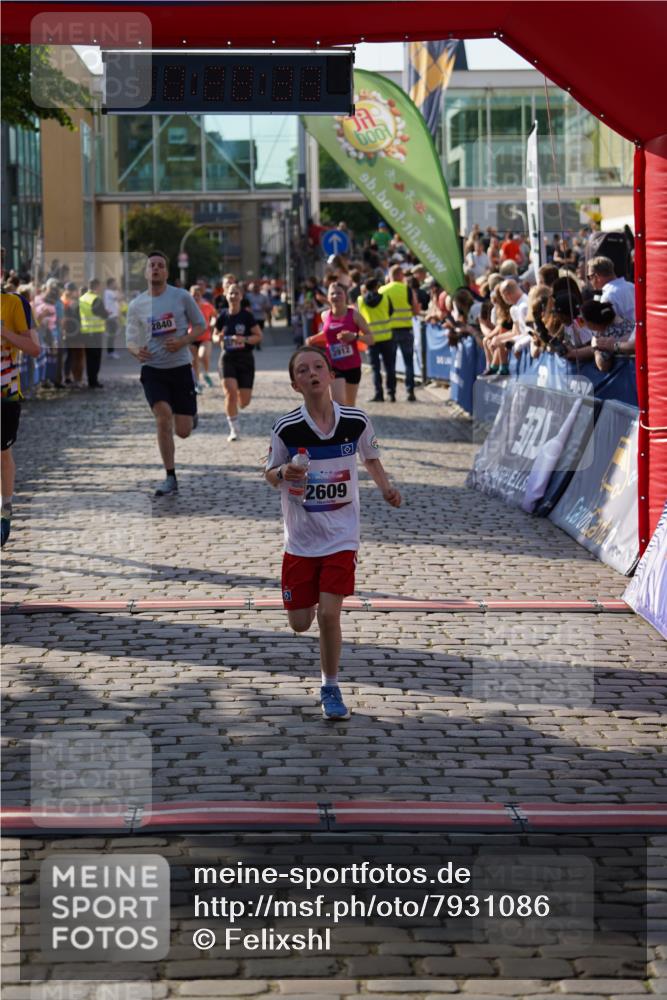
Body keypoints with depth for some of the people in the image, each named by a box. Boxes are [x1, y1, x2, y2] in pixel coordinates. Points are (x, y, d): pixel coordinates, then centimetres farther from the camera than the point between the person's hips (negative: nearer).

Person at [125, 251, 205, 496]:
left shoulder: (182, 297, -4)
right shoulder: (136, 305, 1)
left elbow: (200, 326, 5)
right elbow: (131, 340, 8)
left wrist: (182, 342, -14)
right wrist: (136, 351, -17)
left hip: (181, 367, 0)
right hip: (152, 369, 0)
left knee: (183, 431, -1)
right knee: (163, 415, -21)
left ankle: (190, 416, 41)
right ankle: (170, 478, -11)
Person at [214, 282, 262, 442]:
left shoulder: (247, 316, -7)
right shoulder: (222, 316, -1)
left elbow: (259, 336, -5)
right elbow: (215, 336, 12)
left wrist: (244, 339, -22)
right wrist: (219, 338, -12)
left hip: (245, 359, 0)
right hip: (228, 358, 0)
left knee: (244, 400, 0)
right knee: (230, 392, -17)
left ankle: (235, 409, 39)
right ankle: (233, 430, -5)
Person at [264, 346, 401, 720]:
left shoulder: (357, 421, -8)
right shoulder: (286, 428, -12)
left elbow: (371, 458, 11)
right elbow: (270, 475, 1)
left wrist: (386, 487, -6)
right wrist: (283, 473, -22)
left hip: (342, 537, -1)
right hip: (301, 537, 1)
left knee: (329, 614, -11)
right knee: (300, 623, 6)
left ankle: (331, 687, 11)